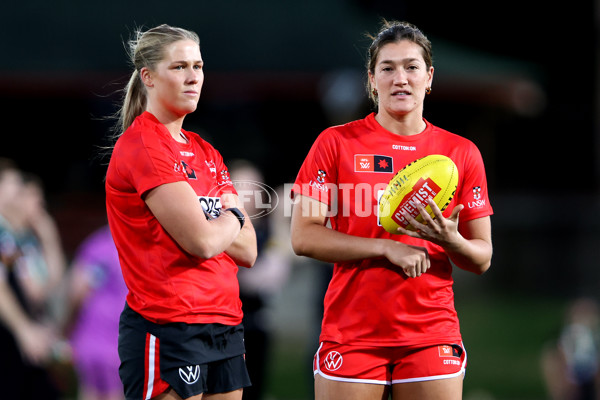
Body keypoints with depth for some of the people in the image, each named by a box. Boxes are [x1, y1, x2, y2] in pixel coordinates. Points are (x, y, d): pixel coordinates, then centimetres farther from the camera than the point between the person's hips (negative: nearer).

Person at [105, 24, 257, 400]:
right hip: (168, 327, -8)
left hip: (225, 326, 8)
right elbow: (200, 240, -17)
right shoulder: (140, 145, -9)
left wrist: (212, 226, -8)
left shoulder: (205, 152, 16)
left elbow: (248, 251, 9)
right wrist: (233, 218, 3)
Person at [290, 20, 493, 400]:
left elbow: (482, 259, 8)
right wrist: (387, 247, -13)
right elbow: (303, 237, -4)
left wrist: (451, 241, -14)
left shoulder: (462, 153, 7)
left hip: (431, 336, 2)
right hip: (351, 335, -1)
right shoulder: (336, 143, 3)